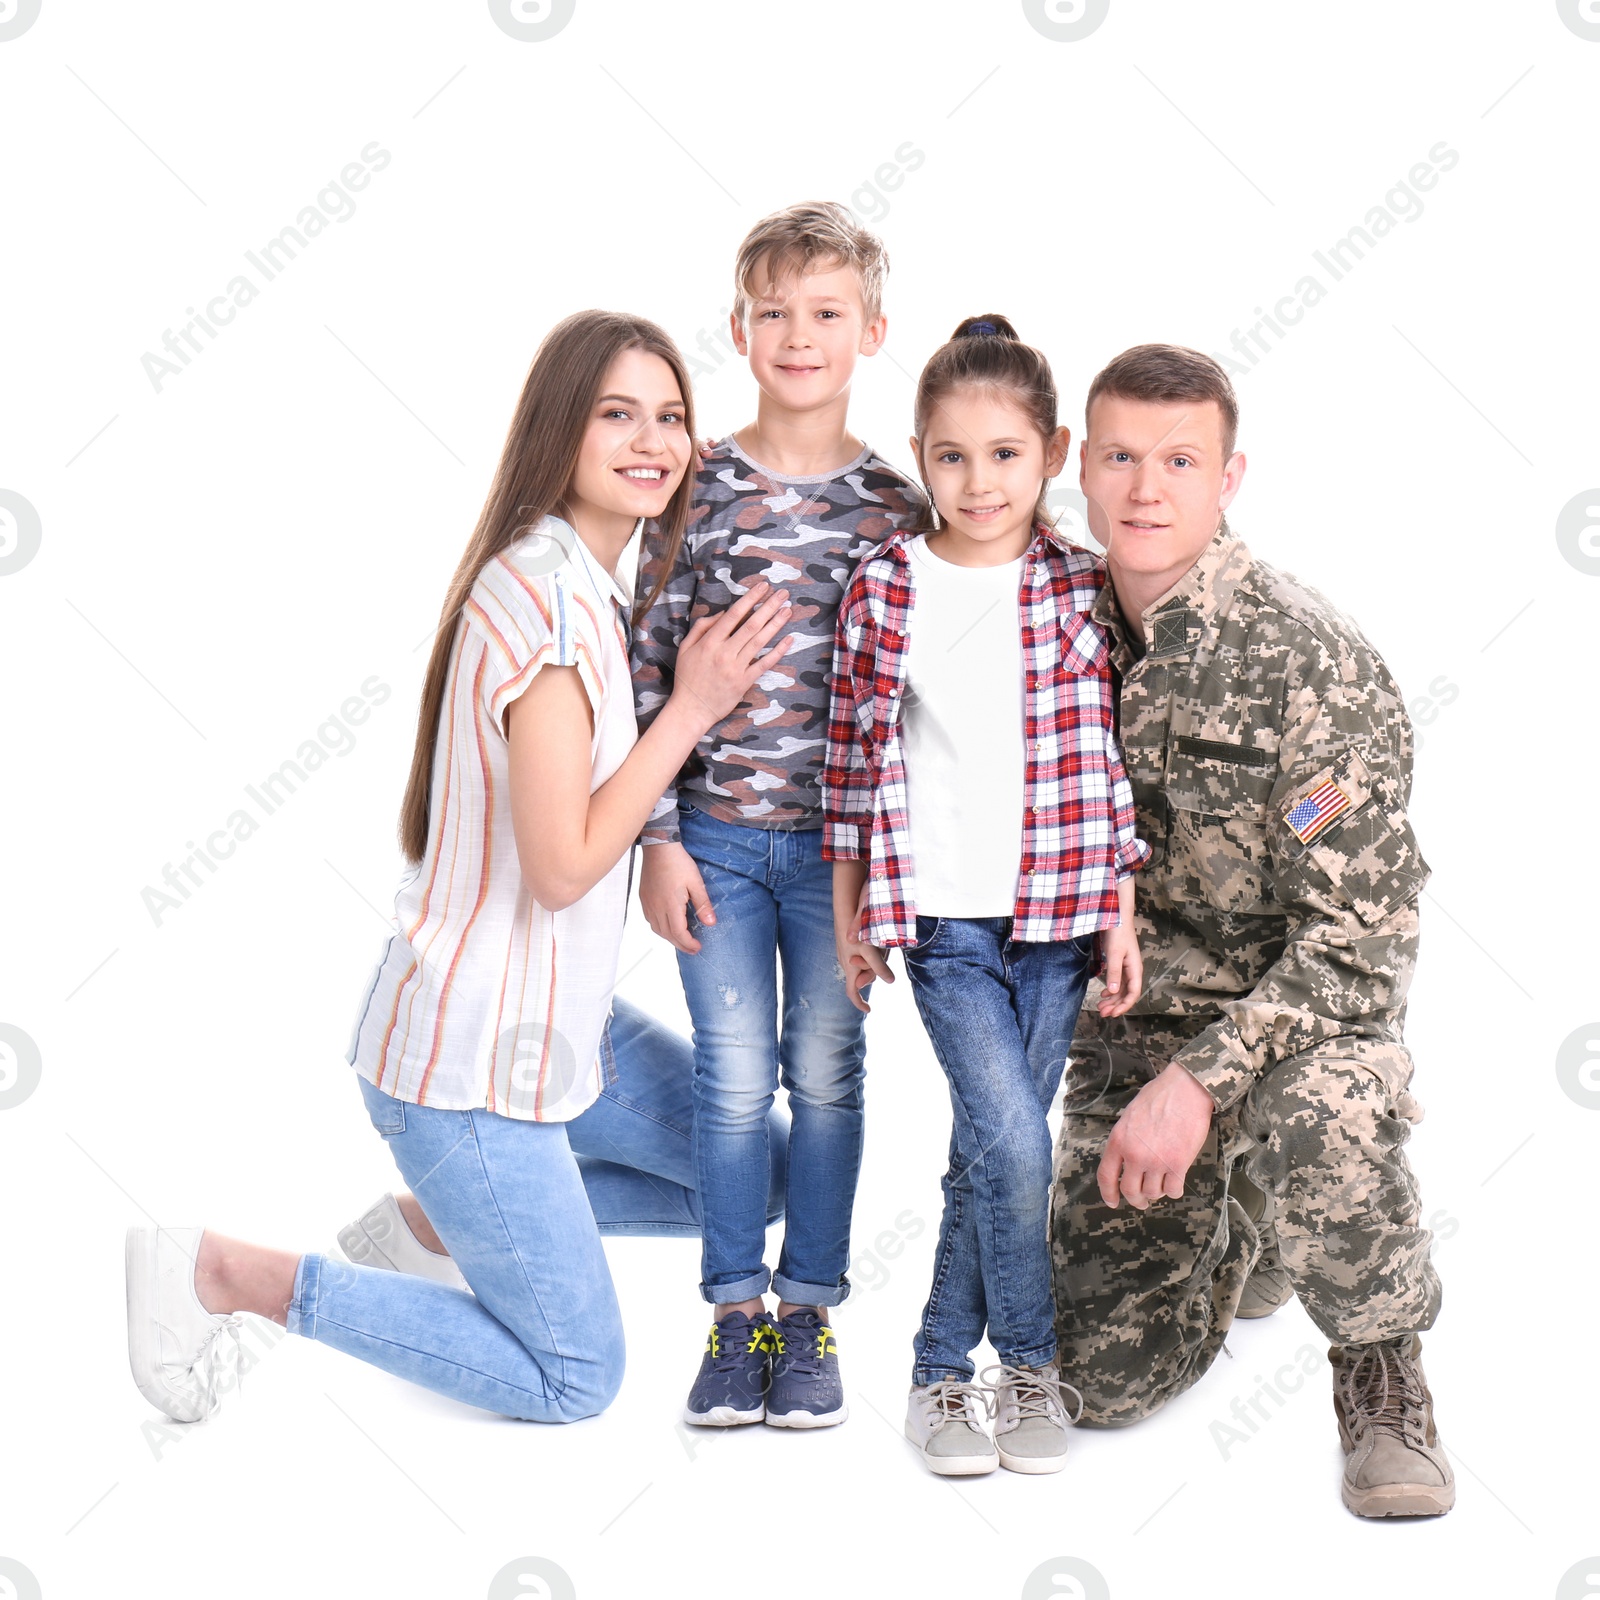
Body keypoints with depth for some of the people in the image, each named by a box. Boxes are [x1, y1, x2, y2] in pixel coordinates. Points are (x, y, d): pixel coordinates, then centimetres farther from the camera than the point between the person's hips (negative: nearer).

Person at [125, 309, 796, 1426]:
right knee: (576, 1379, 2)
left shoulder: (590, 589, 8)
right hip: (472, 1052, -10)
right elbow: (563, 864, -24)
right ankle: (222, 1273, 4)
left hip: (550, 1021, 10)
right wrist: (692, 708, -19)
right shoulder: (546, 597, -24)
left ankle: (457, 1207, 23)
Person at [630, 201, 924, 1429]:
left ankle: (810, 1312, 23)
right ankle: (736, 1314, 20)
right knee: (735, 1079, 6)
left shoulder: (897, 505, 0)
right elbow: (649, 669, -1)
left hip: (842, 837, 0)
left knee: (827, 1075, 9)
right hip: (716, 834, 0)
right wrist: (659, 838, -5)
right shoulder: (698, 487, -2)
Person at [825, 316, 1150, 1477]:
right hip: (940, 915, -1)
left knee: (993, 1148, 8)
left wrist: (1121, 916, 2)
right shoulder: (883, 592, -1)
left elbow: (1109, 763, 4)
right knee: (1014, 1141, -11)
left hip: (1056, 914, 2)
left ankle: (944, 1366, 24)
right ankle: (1031, 1360, 10)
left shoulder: (1081, 591, 1)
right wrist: (850, 912, 6)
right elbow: (855, 758, 5)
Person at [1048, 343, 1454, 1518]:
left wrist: (1202, 1079, -28)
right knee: (1111, 1378, 0)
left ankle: (1385, 1381, -8)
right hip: (1131, 1019, 4)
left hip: (1310, 1012, -4)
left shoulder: (1314, 661, -18)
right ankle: (1233, 1228, 34)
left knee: (1322, 1129, -40)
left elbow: (1361, 936, -20)